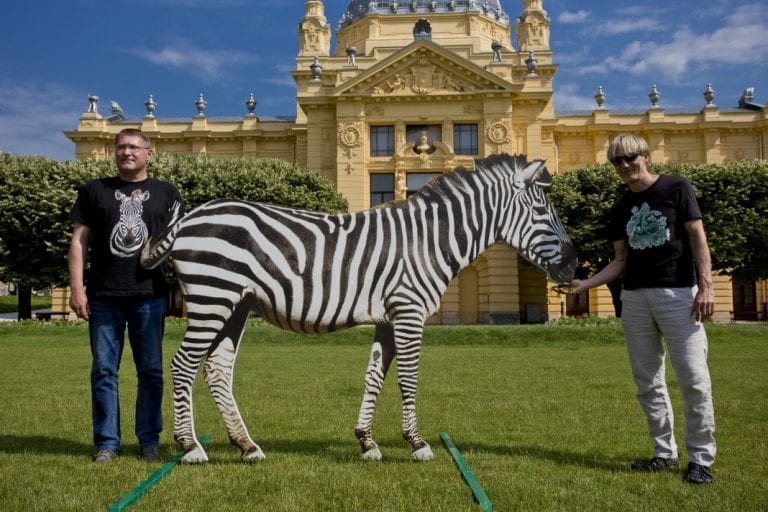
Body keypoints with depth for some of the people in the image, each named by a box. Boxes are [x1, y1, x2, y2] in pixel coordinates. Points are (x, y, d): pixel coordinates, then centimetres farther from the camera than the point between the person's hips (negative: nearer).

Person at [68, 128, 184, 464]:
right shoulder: (93, 191, 10)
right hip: (103, 297, 1)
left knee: (150, 371, 5)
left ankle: (149, 441, 17)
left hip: (149, 296, 0)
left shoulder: (166, 194, 9)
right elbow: (79, 241, 7)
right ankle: (107, 442, 16)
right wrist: (77, 288, -2)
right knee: (104, 371, 5)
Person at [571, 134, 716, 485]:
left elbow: (697, 237, -3)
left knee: (694, 379, -6)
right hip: (634, 298, 5)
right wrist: (586, 283, 4)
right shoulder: (621, 209, 14)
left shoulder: (676, 188, 2)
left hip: (678, 294, -5)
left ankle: (701, 458, 6)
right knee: (648, 383, 8)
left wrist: (706, 286, -12)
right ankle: (665, 452, 19)